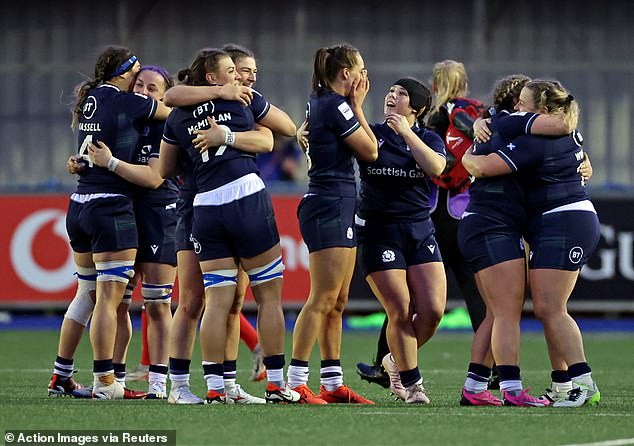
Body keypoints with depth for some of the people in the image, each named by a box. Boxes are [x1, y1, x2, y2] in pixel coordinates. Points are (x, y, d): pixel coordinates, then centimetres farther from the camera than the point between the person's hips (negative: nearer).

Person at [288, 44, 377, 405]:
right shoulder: (336, 106, -14)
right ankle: (296, 384, -12)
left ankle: (333, 384, 13)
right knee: (322, 300, -11)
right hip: (330, 208, -10)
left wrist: (354, 107, 15)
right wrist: (358, 107, 0)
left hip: (337, 208, 10)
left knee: (337, 303, 11)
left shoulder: (319, 102, 15)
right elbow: (371, 151, -7)